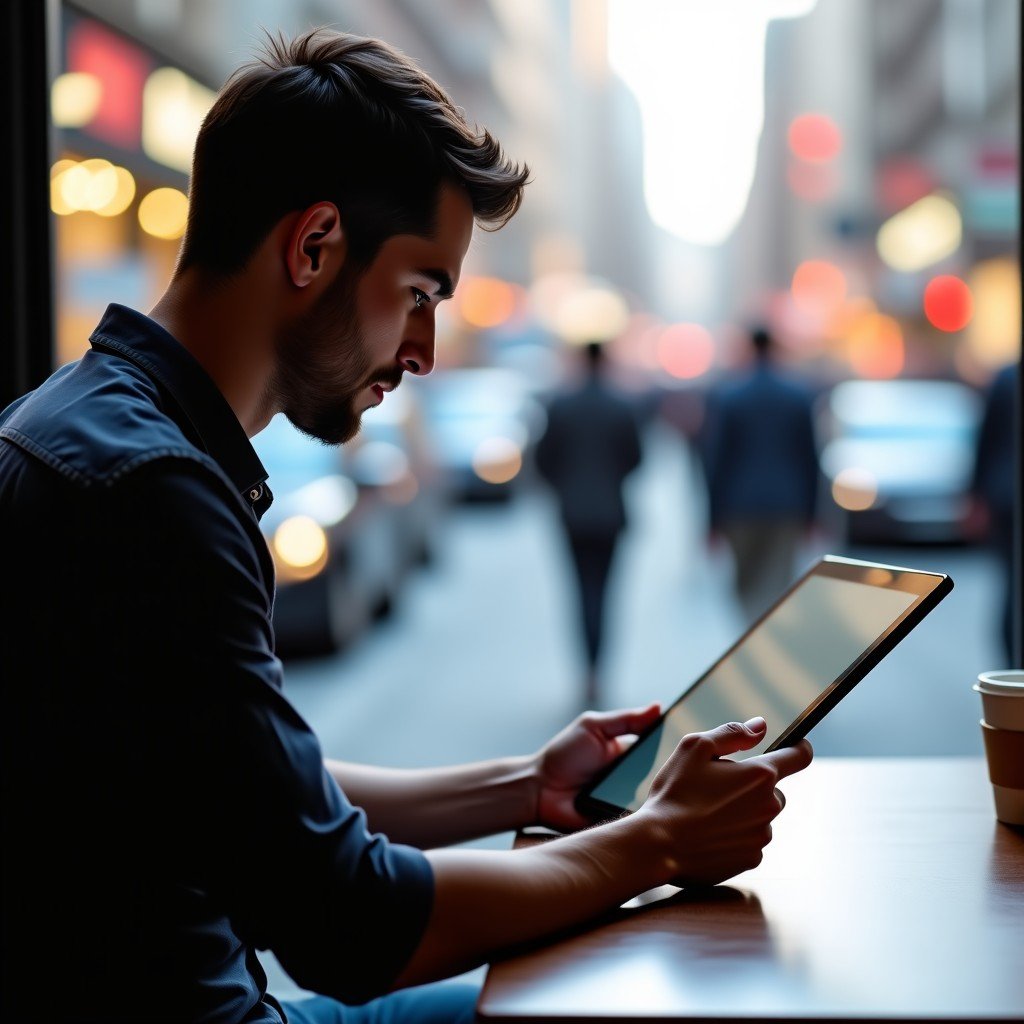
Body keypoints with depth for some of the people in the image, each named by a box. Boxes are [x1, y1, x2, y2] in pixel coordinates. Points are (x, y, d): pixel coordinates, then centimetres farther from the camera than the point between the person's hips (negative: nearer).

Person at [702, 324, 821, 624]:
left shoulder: (724, 396, -6)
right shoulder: (801, 395, 0)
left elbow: (715, 458, -5)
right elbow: (810, 457, 3)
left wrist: (714, 518, 1)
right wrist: (809, 510, 12)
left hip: (740, 506, -1)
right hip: (787, 506, 1)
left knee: (747, 585, 15)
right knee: (776, 588, 4)